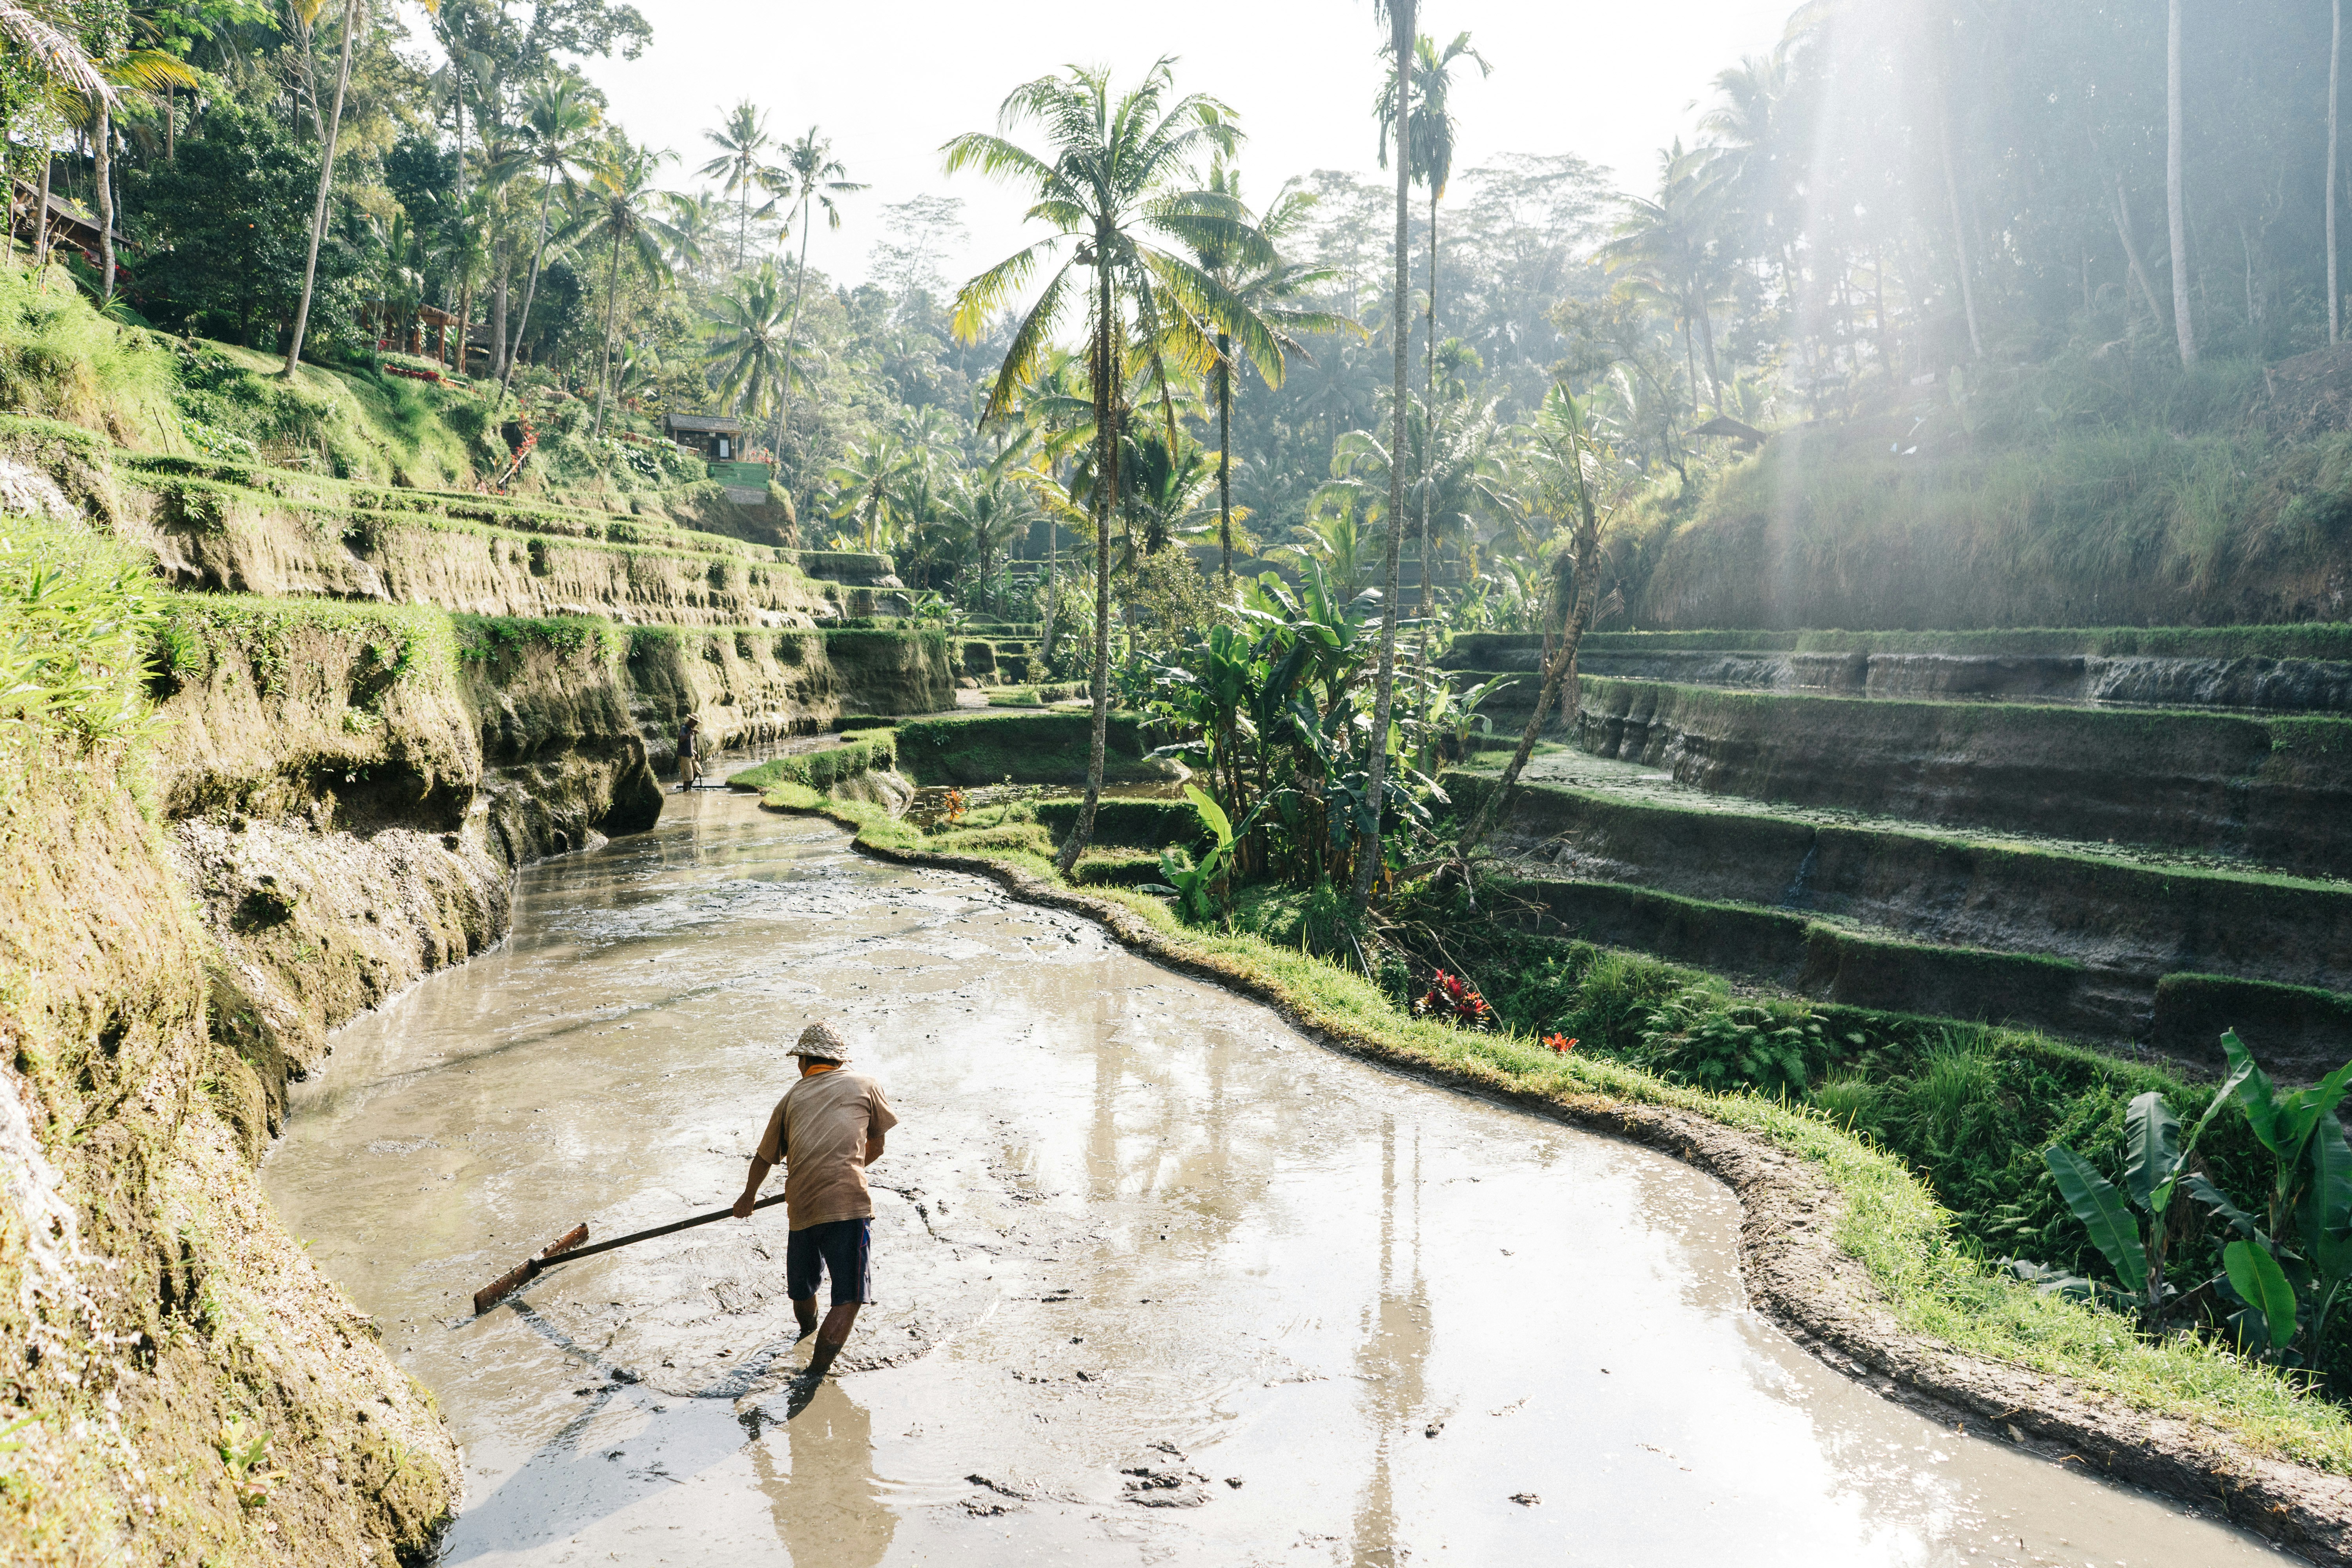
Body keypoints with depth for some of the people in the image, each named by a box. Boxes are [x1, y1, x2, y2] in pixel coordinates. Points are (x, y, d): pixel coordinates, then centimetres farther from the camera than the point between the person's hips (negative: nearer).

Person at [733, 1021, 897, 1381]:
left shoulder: (791, 1098, 17)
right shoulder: (865, 1086, 10)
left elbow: (765, 1158, 27)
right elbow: (876, 1148, 20)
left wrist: (748, 1198, 45)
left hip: (801, 1206, 4)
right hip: (848, 1203, -4)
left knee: (802, 1288, 27)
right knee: (848, 1297, 1)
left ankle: (807, 1329, 53)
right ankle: (817, 1370, -7)